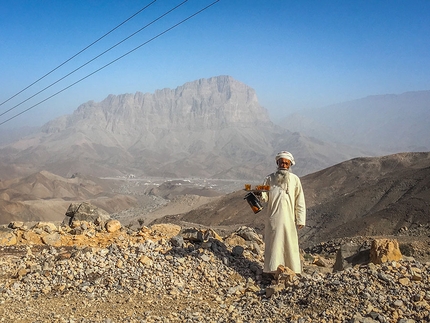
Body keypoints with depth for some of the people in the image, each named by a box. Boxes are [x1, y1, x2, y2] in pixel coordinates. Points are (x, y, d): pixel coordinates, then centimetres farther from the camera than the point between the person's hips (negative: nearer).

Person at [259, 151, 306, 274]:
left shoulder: (295, 179, 4)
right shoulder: (270, 178, 5)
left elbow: (299, 201, 4)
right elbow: (265, 197, 4)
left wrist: (300, 220, 0)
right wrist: (261, 195, -21)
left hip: (288, 217, 0)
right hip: (273, 217, 0)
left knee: (290, 242, 3)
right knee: (273, 242, -1)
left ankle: (292, 269, 14)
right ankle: (272, 269, 7)